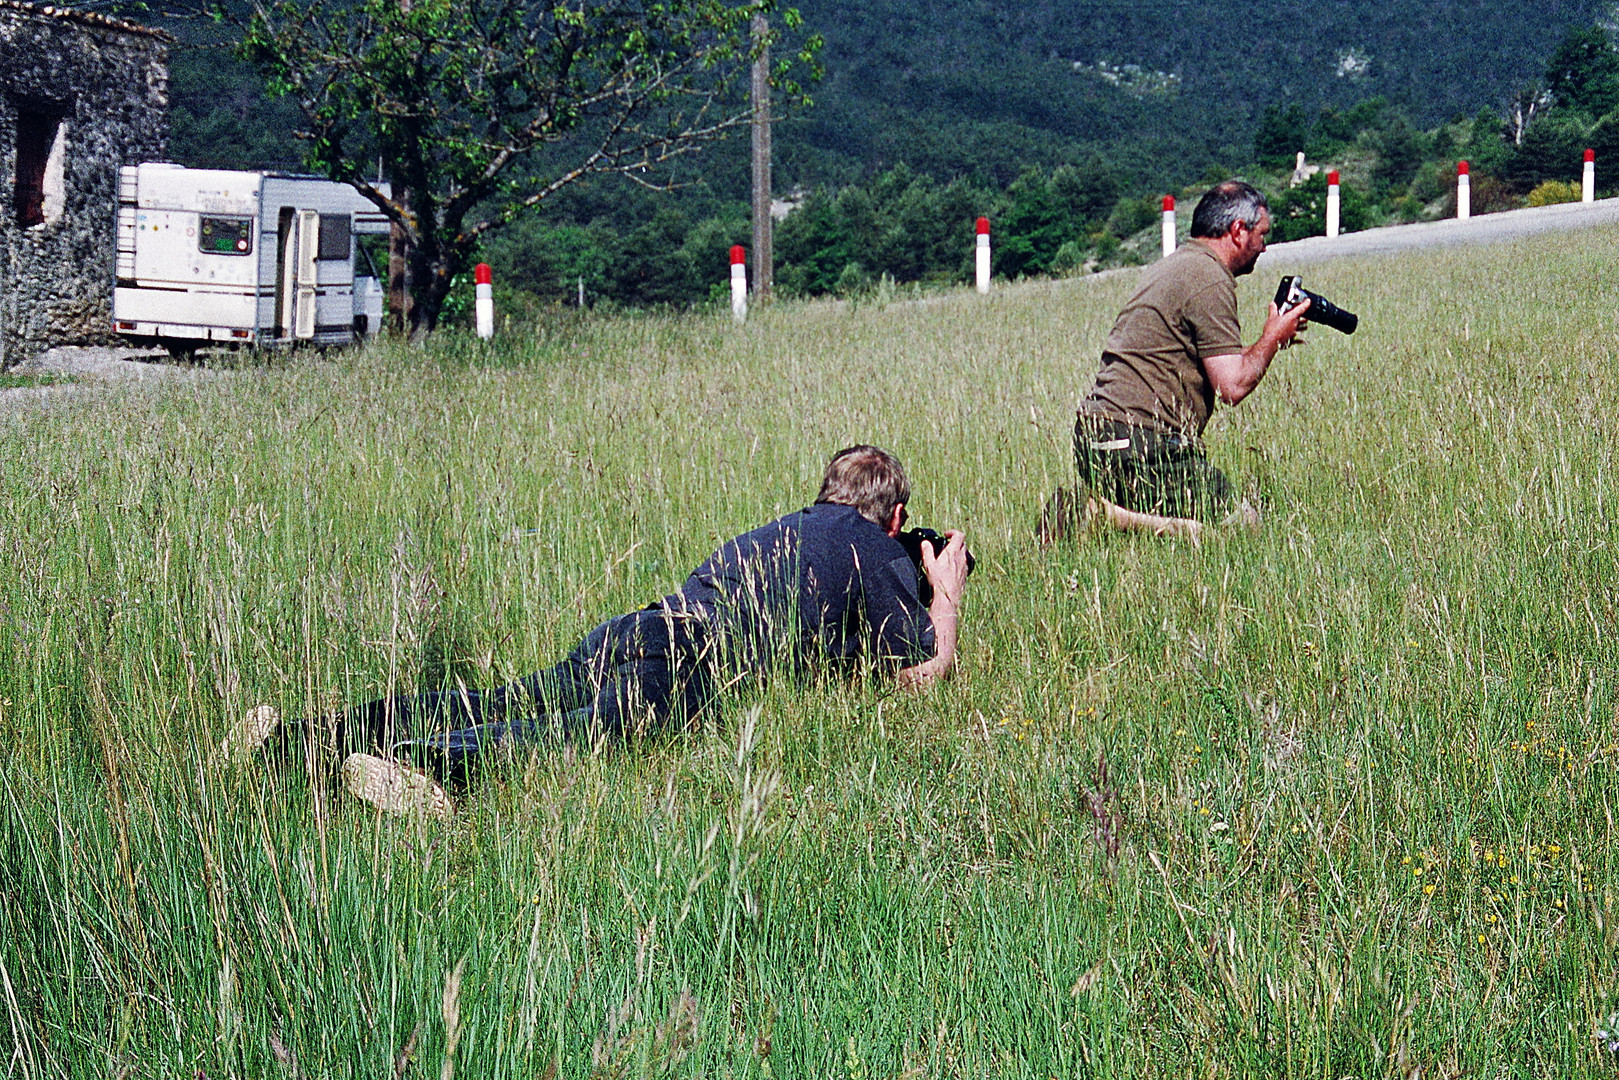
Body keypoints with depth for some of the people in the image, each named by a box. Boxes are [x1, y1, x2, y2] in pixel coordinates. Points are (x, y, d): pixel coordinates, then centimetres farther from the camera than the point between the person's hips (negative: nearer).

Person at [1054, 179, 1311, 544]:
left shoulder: (1170, 267, 21)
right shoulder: (1209, 279, -9)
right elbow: (1233, 385, -13)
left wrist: (1270, 341, 25)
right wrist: (1273, 337, 3)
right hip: (1137, 442, -10)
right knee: (1243, 525, -6)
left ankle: (1086, 511, 1)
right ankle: (1105, 516, -16)